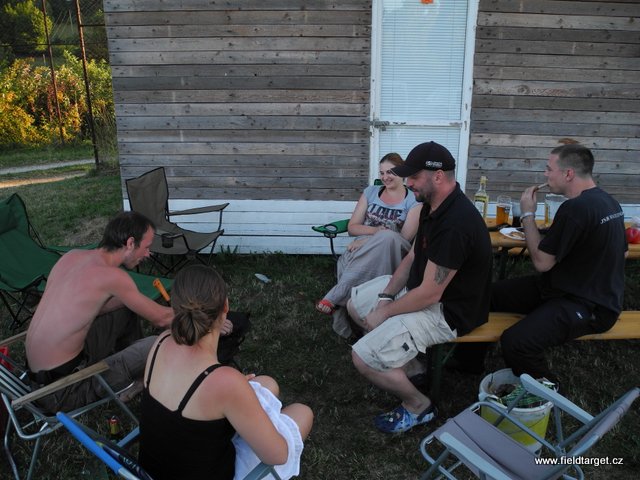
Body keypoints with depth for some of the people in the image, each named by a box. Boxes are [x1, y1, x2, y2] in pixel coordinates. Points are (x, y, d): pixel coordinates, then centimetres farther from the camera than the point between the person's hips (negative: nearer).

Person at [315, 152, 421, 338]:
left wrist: (366, 241, -15)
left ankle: (334, 297, -37)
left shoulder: (414, 201, 6)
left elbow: (404, 238, -5)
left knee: (388, 238, -39)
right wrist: (375, 231, -11)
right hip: (361, 250, 2)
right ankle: (344, 329, -26)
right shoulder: (371, 192, 17)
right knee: (346, 262, -36)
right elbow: (352, 227, 12)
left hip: (390, 254, -2)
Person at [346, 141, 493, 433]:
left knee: (364, 358, -16)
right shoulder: (433, 206, 0)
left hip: (447, 310, -10)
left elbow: (429, 294, -28)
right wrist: (386, 296, -4)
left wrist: (384, 312, -15)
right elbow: (413, 256, 8)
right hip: (420, 287, 10)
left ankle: (418, 406, 8)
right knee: (355, 304, 17)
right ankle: (407, 359, 22)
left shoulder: (454, 223, -32)